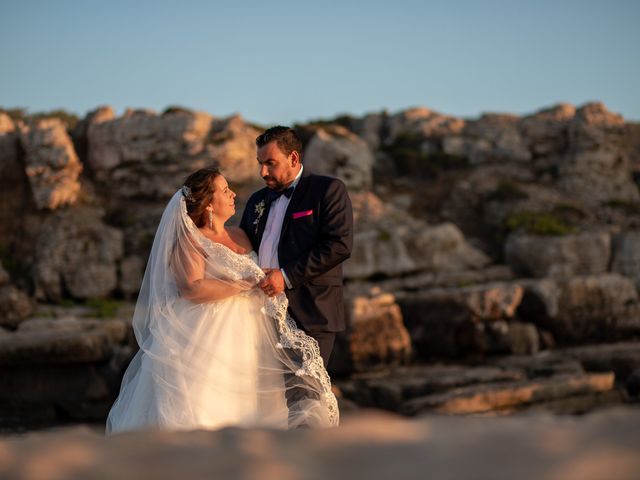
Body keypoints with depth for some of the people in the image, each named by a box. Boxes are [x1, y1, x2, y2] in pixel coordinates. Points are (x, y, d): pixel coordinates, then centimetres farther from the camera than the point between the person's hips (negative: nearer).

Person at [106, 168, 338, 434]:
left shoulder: (240, 236, 15)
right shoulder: (189, 241, -5)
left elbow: (260, 278, 24)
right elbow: (192, 288, -19)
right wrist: (246, 285, -17)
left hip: (243, 340, 6)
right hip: (206, 339, -6)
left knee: (238, 408, 1)